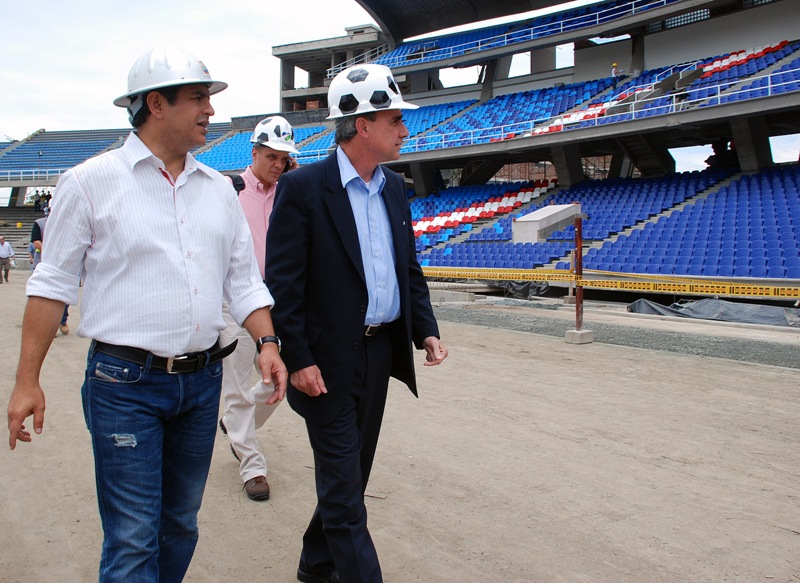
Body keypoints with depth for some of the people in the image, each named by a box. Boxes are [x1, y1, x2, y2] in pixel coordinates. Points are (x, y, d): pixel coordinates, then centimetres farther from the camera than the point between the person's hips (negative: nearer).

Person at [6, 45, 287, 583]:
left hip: (202, 381, 5)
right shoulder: (92, 181, -4)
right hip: (125, 383, -5)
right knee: (133, 539, -1)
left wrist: (268, 342, -5)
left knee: (180, 524, 17)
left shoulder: (219, 188, 9)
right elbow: (53, 284, -2)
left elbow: (243, 279, 11)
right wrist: (28, 381, -4)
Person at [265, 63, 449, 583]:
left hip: (381, 352, 8)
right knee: (343, 486, 0)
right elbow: (282, 282, -14)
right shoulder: (303, 187, -13)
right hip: (329, 361, -7)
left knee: (353, 473, 19)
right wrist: (298, 360, -17)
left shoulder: (395, 189, 9)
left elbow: (410, 270, 14)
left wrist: (426, 331, 2)